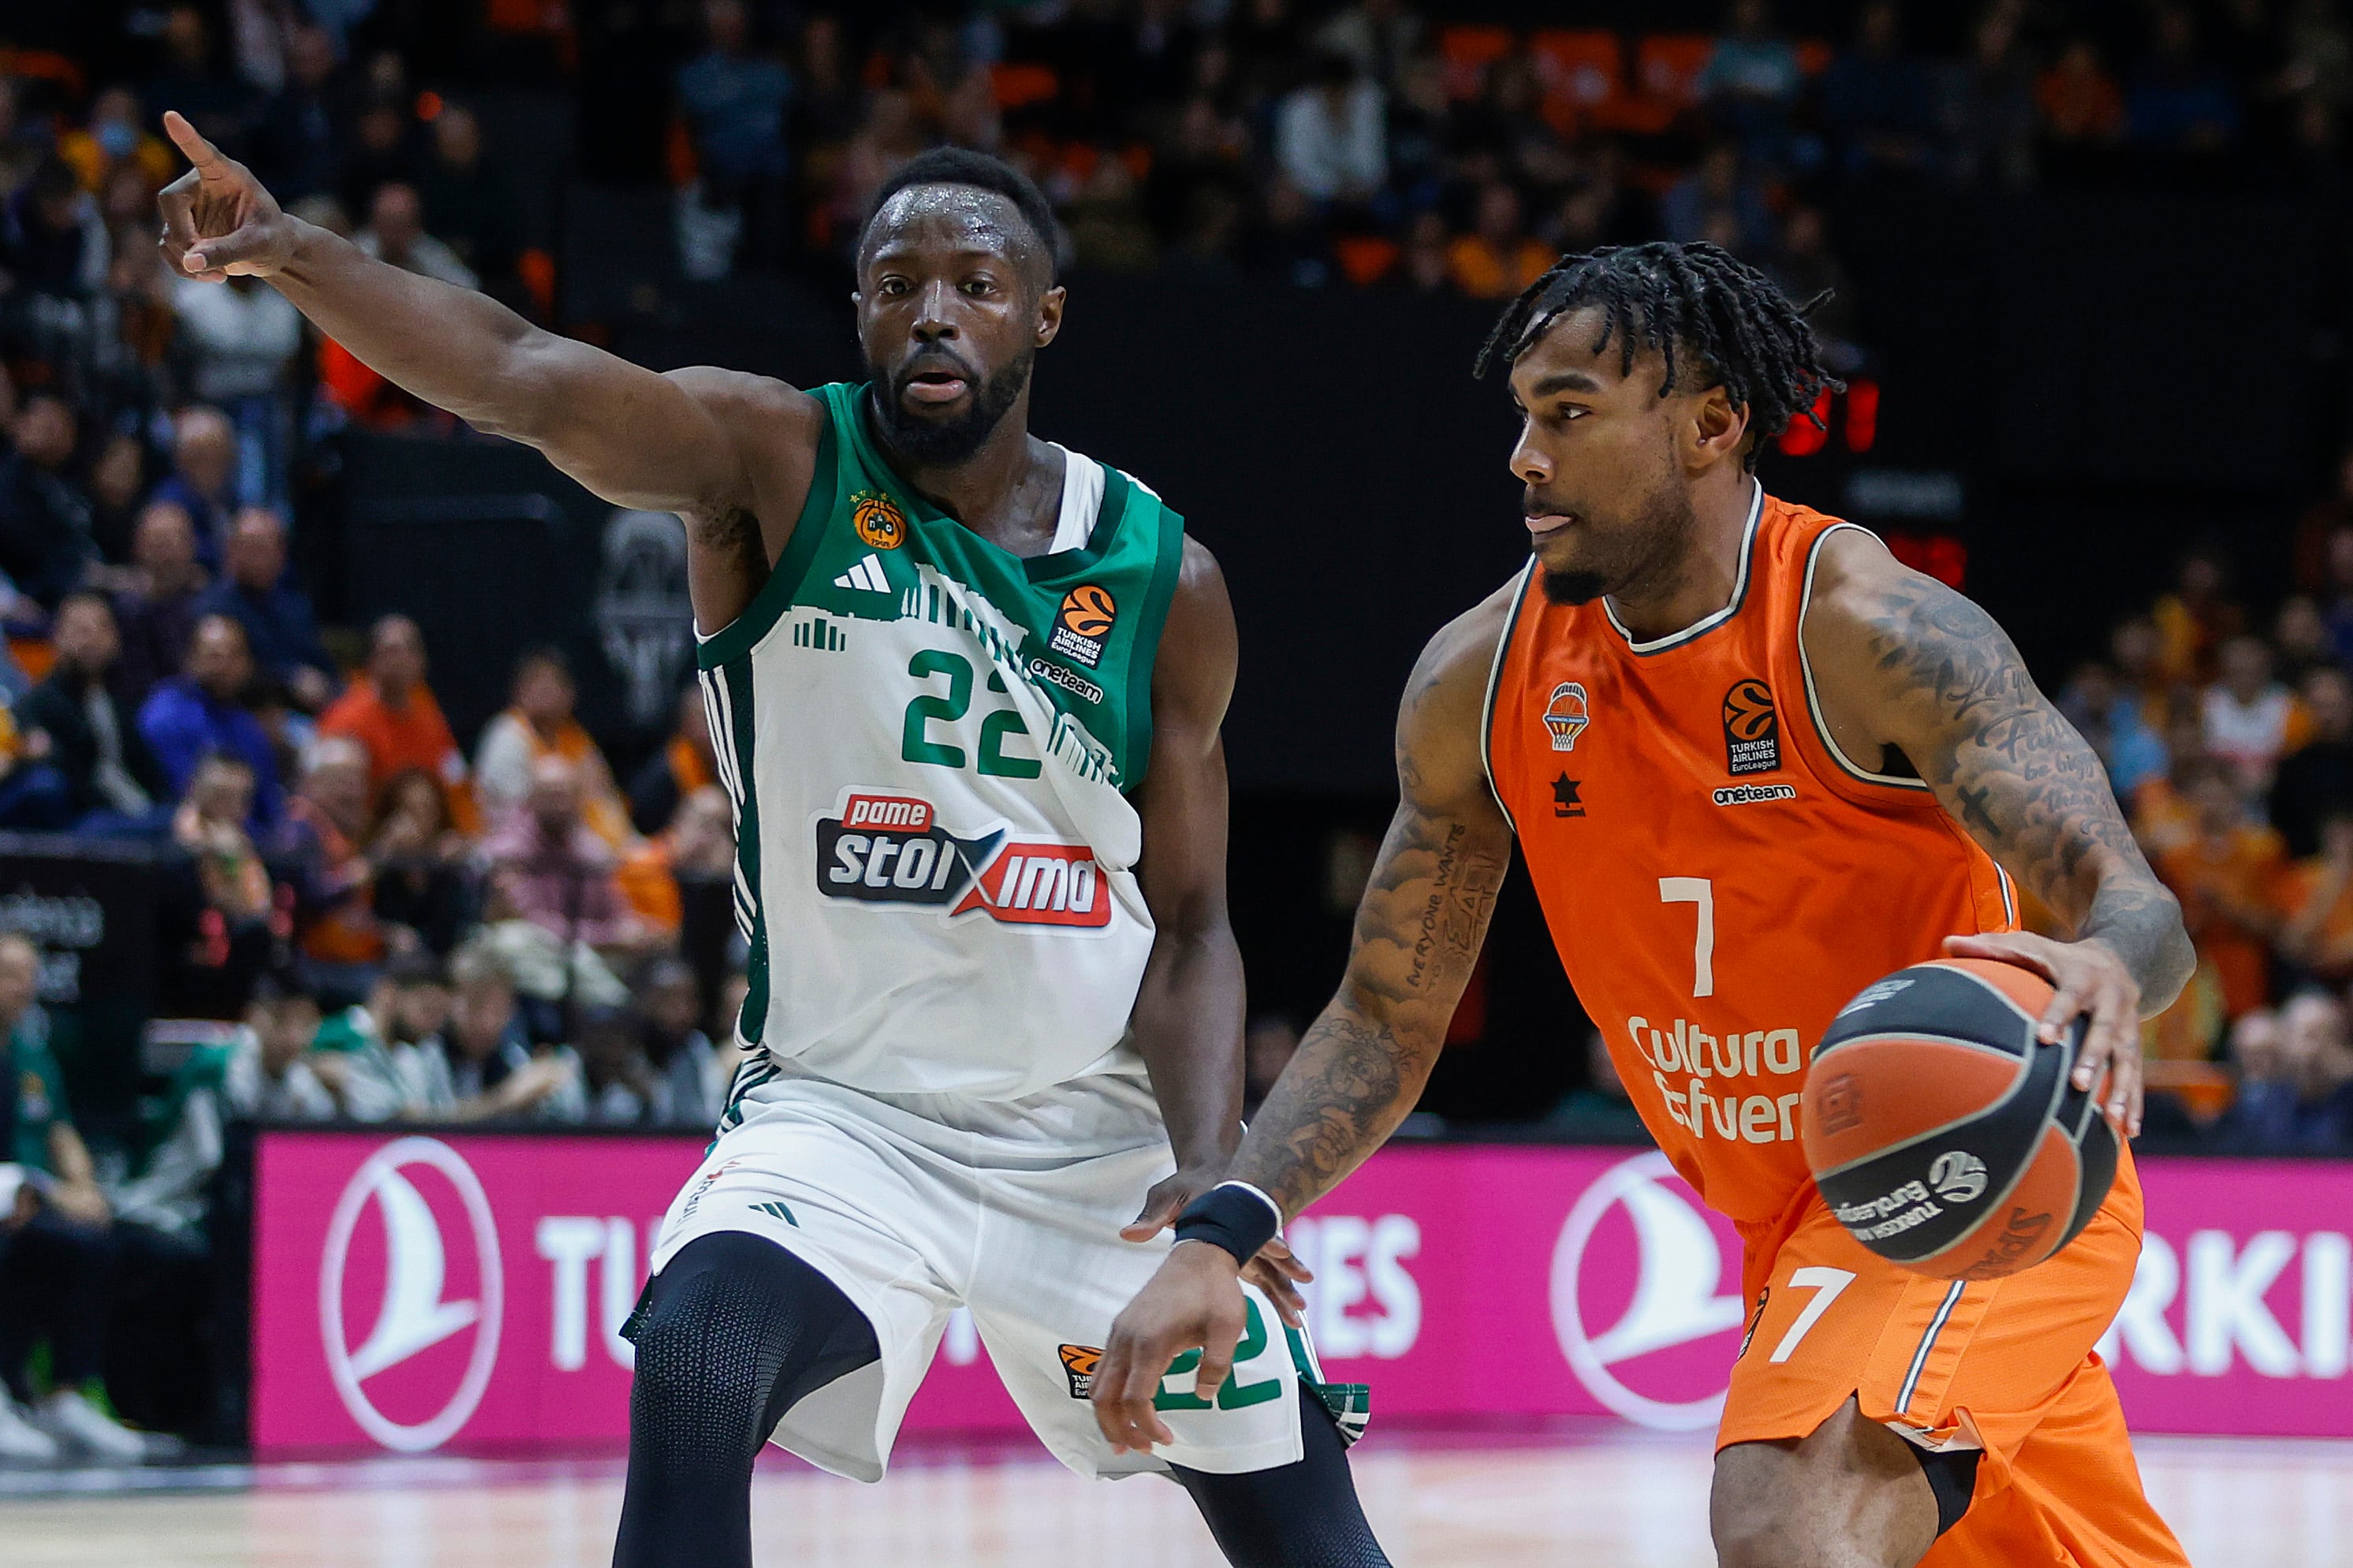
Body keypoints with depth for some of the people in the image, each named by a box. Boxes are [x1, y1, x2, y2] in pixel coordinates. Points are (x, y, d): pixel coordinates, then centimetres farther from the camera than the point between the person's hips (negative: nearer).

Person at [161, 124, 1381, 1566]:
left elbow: (1187, 925, 1)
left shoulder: (1165, 579, -3)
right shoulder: (777, 464, -9)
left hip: (1096, 1138, 2)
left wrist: (1211, 1171, -16)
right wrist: (292, 254, -45)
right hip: (839, 1111, -2)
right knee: (692, 1376, -31)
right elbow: (519, 377, -27)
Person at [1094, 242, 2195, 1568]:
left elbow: (2141, 908, -29)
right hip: (1789, 1213, 7)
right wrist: (1217, 1240, -12)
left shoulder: (1865, 626, -22)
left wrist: (2105, 967, -55)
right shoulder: (1480, 681, -5)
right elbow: (1387, 1021, 4)